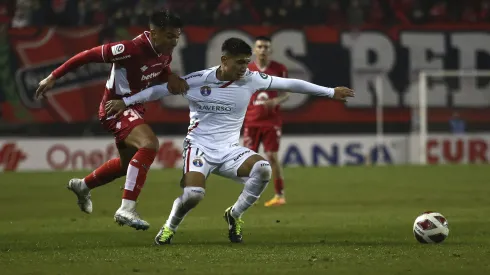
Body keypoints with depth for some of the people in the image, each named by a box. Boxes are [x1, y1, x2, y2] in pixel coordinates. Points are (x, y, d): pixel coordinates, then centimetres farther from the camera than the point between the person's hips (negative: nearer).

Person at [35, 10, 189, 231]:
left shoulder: (165, 53, -5)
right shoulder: (132, 49, -29)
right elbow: (89, 55, -22)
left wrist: (172, 79, -11)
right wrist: (53, 77, -18)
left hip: (133, 108, 10)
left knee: (128, 164, 27)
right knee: (149, 144, -33)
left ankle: (82, 185, 54)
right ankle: (126, 210, -34)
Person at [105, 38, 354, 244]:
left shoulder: (250, 80, -3)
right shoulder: (198, 80, -9)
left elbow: (290, 84, 2)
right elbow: (160, 89, 1)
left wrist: (331, 92, 6)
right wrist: (125, 102, 0)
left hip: (229, 150, 3)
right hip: (199, 147, -3)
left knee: (263, 169, -27)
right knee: (193, 193, -30)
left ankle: (235, 215, 0)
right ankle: (169, 227, 5)